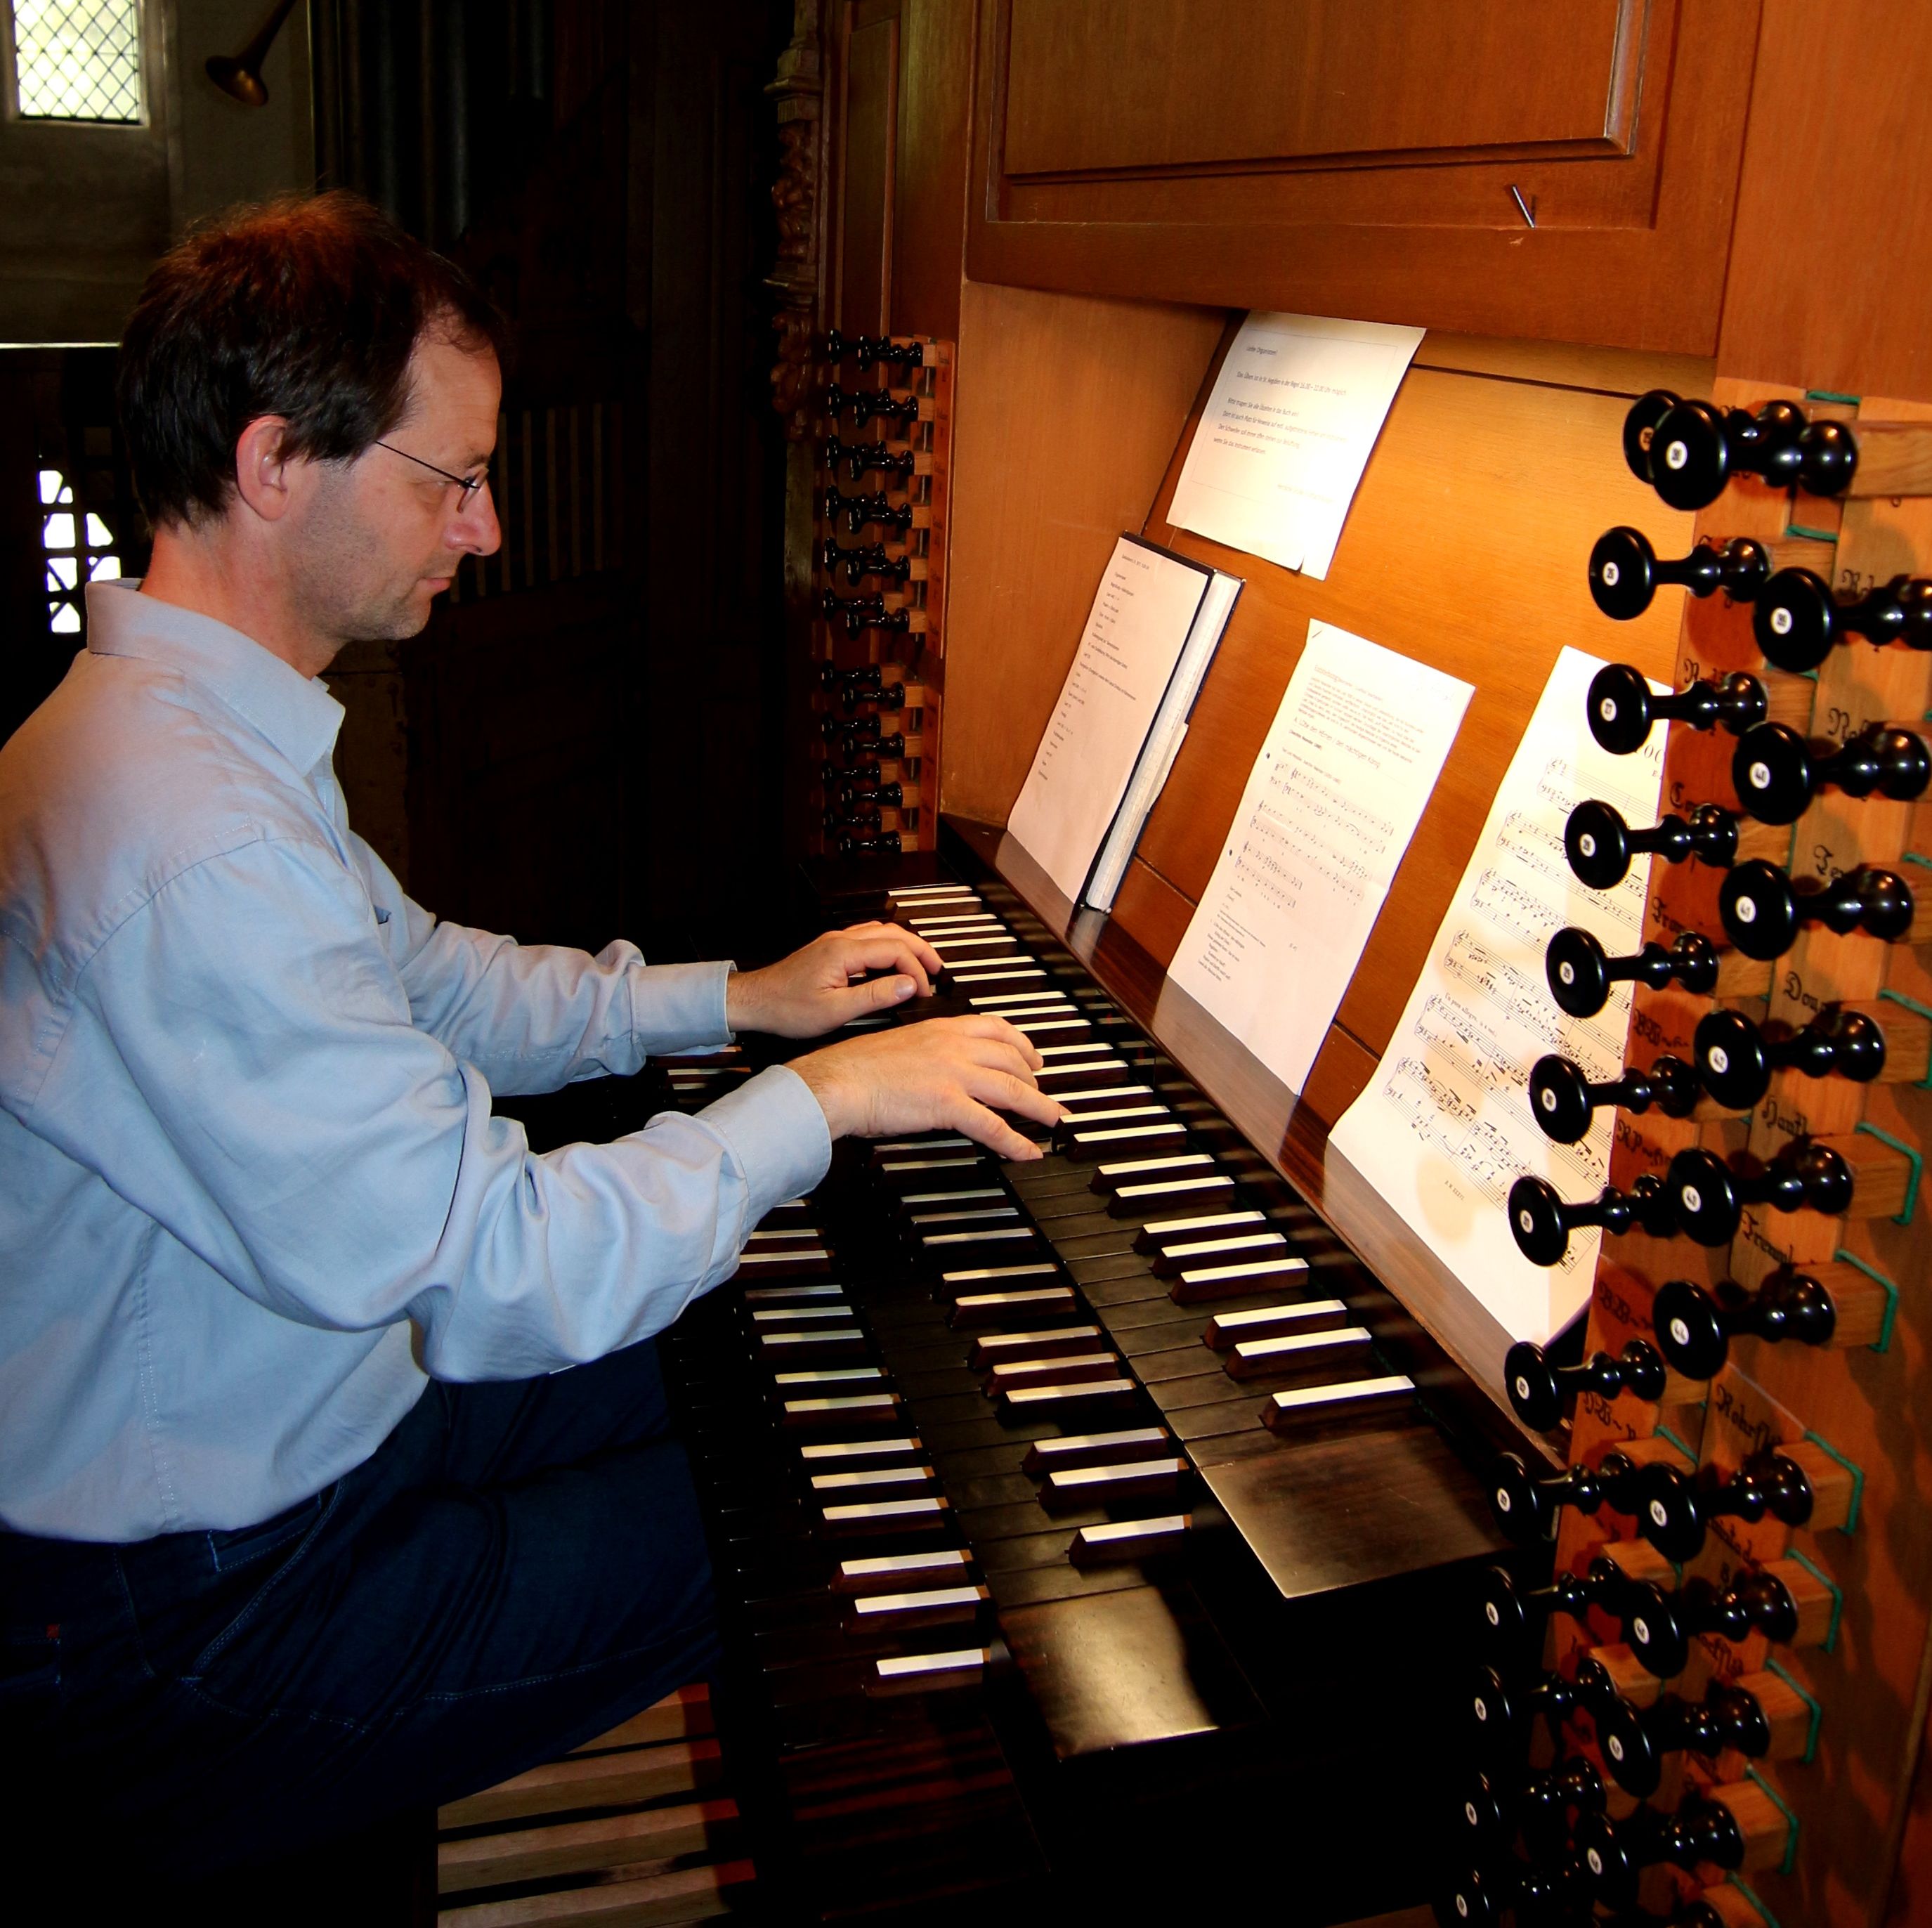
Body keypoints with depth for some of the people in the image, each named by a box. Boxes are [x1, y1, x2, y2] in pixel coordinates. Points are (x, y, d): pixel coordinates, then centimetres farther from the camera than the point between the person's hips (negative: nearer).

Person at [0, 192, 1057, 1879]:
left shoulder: (192, 726, 5)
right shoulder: (188, 832, -33)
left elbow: (430, 988, 16)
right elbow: (494, 1271, -33)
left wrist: (740, 997, 10)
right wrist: (813, 1103, -20)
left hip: (286, 1406, 10)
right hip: (186, 1609, -10)